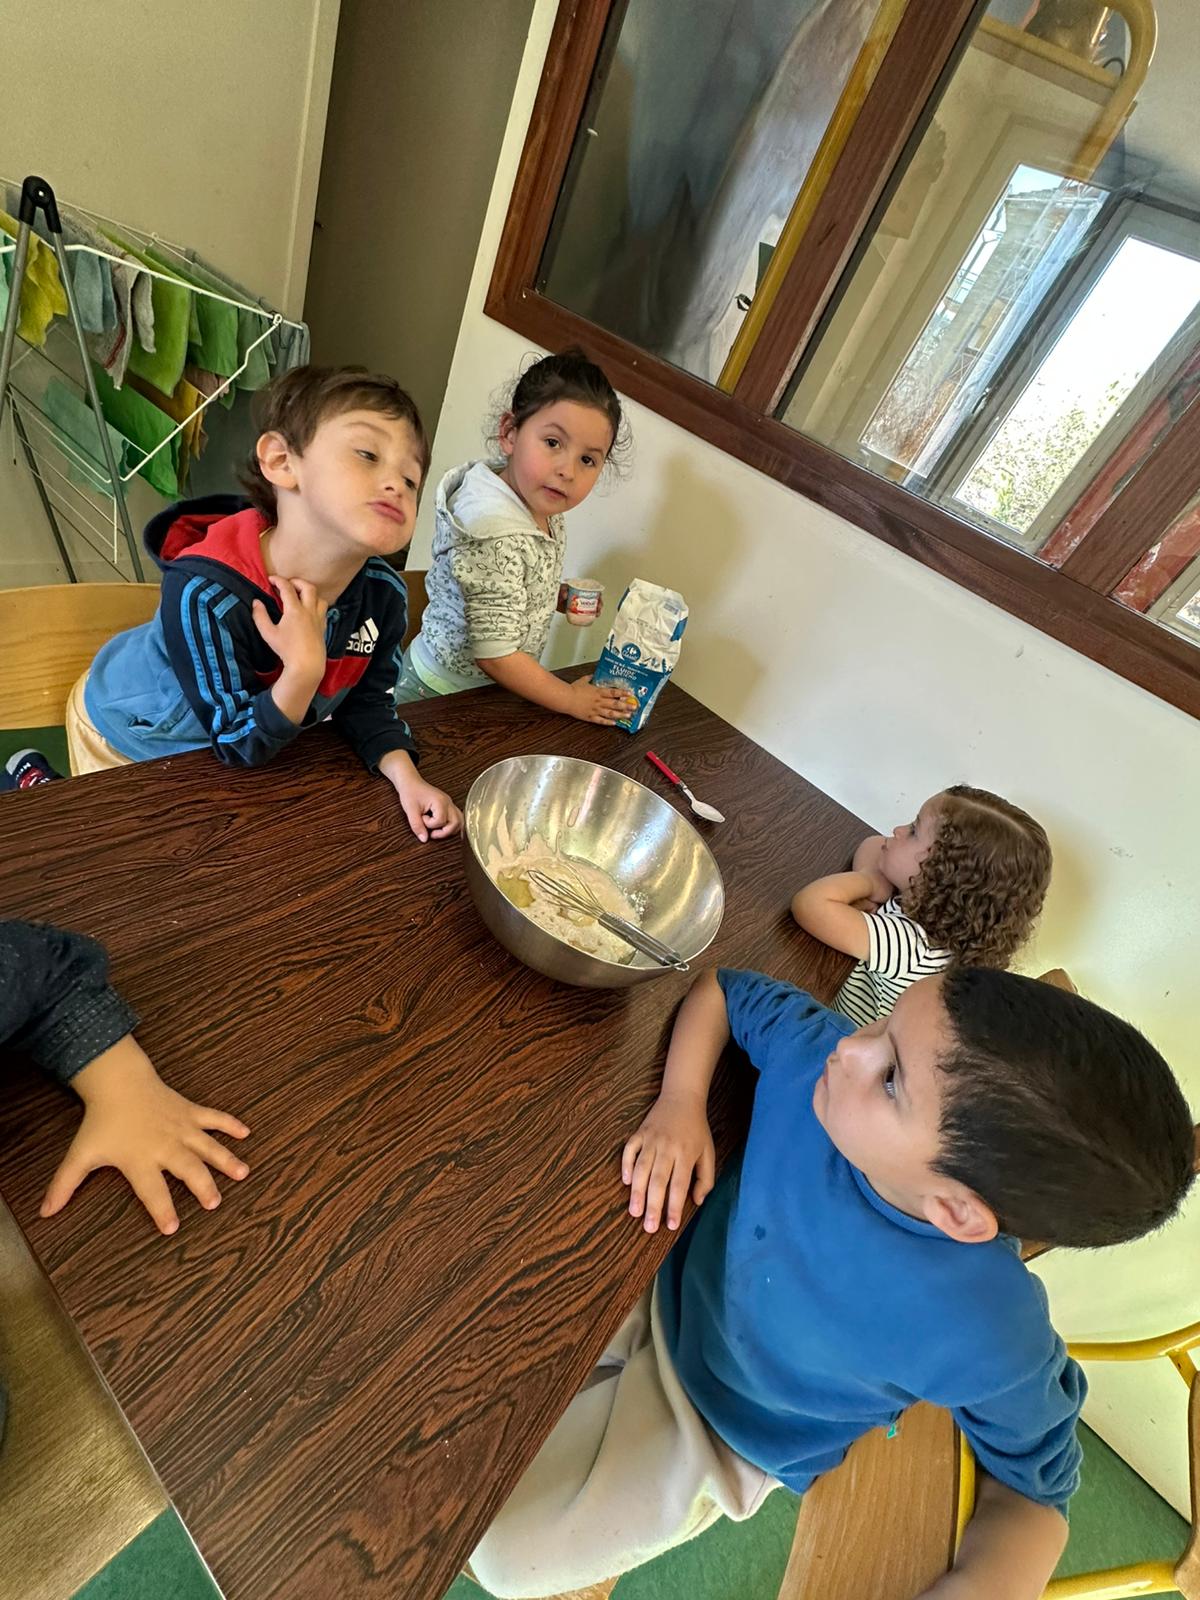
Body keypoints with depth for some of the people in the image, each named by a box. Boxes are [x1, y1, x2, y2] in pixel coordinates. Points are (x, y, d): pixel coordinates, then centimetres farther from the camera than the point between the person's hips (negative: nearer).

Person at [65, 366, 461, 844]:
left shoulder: (385, 595, -26)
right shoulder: (205, 595, -41)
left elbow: (366, 701, -10)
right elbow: (241, 746, -31)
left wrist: (405, 775, -28)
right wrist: (304, 669, -47)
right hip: (131, 735, -4)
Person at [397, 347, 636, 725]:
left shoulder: (542, 507, -4)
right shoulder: (498, 538, -31)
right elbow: (494, 653, -28)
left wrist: (558, 597, -2)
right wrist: (570, 699, -19)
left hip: (489, 691, 9)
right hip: (443, 694, -9)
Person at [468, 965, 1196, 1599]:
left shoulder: (986, 1338, -35)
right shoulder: (818, 1053, -30)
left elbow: (1033, 1485, -13)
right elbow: (723, 988, -11)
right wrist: (680, 1103, -25)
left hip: (714, 1427, -2)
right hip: (665, 1280, 3)